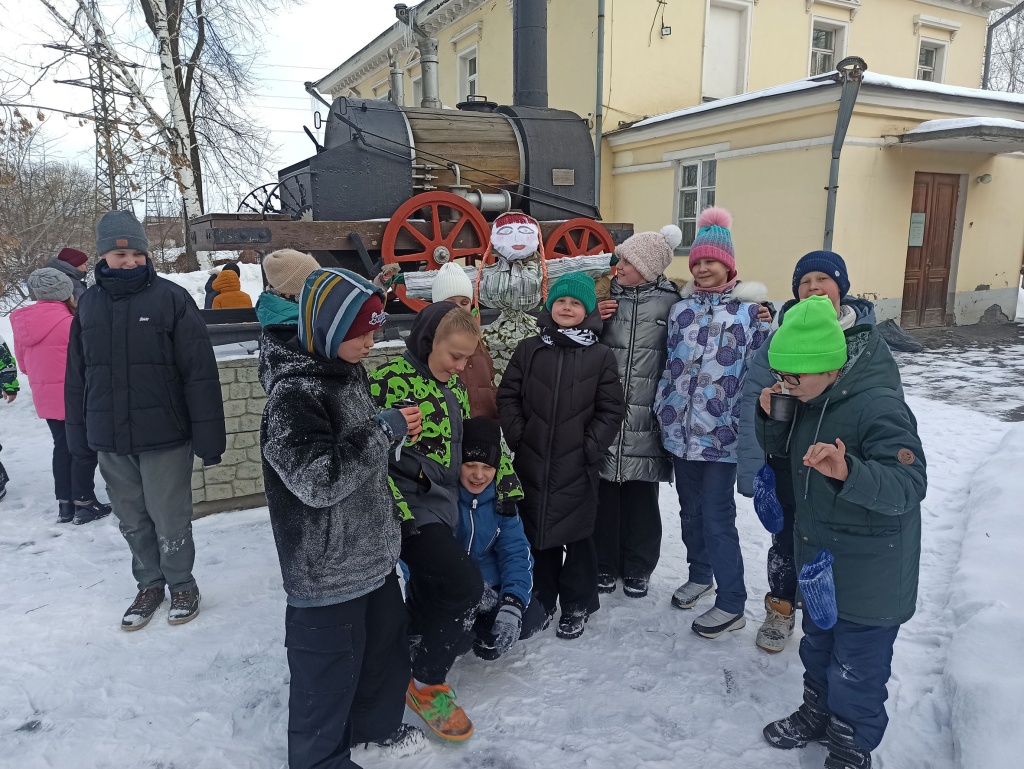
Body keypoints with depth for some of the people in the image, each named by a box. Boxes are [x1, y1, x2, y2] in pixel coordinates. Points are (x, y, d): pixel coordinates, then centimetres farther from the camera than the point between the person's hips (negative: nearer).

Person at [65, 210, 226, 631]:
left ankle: (182, 584, 29)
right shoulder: (90, 303, 6)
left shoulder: (171, 297, -8)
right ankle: (149, 584, 35)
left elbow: (200, 373, -11)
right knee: (133, 522, 16)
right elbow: (76, 376, 12)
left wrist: (208, 435, -13)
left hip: (164, 436, -4)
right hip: (109, 440, 4)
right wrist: (79, 433, 11)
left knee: (170, 521, 7)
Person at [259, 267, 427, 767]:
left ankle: (377, 722, 48)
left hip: (373, 551, 9)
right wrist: (384, 430, -26)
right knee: (329, 667, 8)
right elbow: (319, 479, -30)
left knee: (385, 642, 23)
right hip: (325, 567, -9)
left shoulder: (348, 371, 5)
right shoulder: (293, 394, -23)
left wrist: (397, 432, 6)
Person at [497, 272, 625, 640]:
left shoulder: (601, 355, 1)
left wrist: (591, 447, -8)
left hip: (578, 466, -2)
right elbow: (507, 396, 6)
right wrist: (518, 436, -3)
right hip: (532, 461, 2)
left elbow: (610, 410, 0)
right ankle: (541, 598, 30)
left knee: (577, 534, 6)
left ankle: (576, 605, 23)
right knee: (537, 529, 13)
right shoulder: (528, 349, 5)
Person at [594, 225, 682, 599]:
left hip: (646, 420, -2)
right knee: (605, 493, 8)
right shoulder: (606, 296, 5)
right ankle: (604, 564, 24)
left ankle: (637, 567, 25)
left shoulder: (670, 302, -2)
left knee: (642, 496, 8)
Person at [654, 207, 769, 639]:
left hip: (721, 432, -5)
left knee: (717, 516, -2)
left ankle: (732, 604, 11)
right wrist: (663, 409, 12)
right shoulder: (682, 308, 10)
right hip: (680, 427, 5)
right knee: (690, 509, 17)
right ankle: (699, 575, 37)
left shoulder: (750, 308, -4)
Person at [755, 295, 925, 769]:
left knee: (855, 669, 8)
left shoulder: (878, 406, -28)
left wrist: (849, 472, -52)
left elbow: (910, 484, -34)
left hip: (868, 573, -8)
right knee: (817, 646, 26)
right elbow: (782, 449, 10)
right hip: (819, 557, 8)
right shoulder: (811, 398, -2)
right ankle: (818, 714, 49)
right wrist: (771, 415, -11)